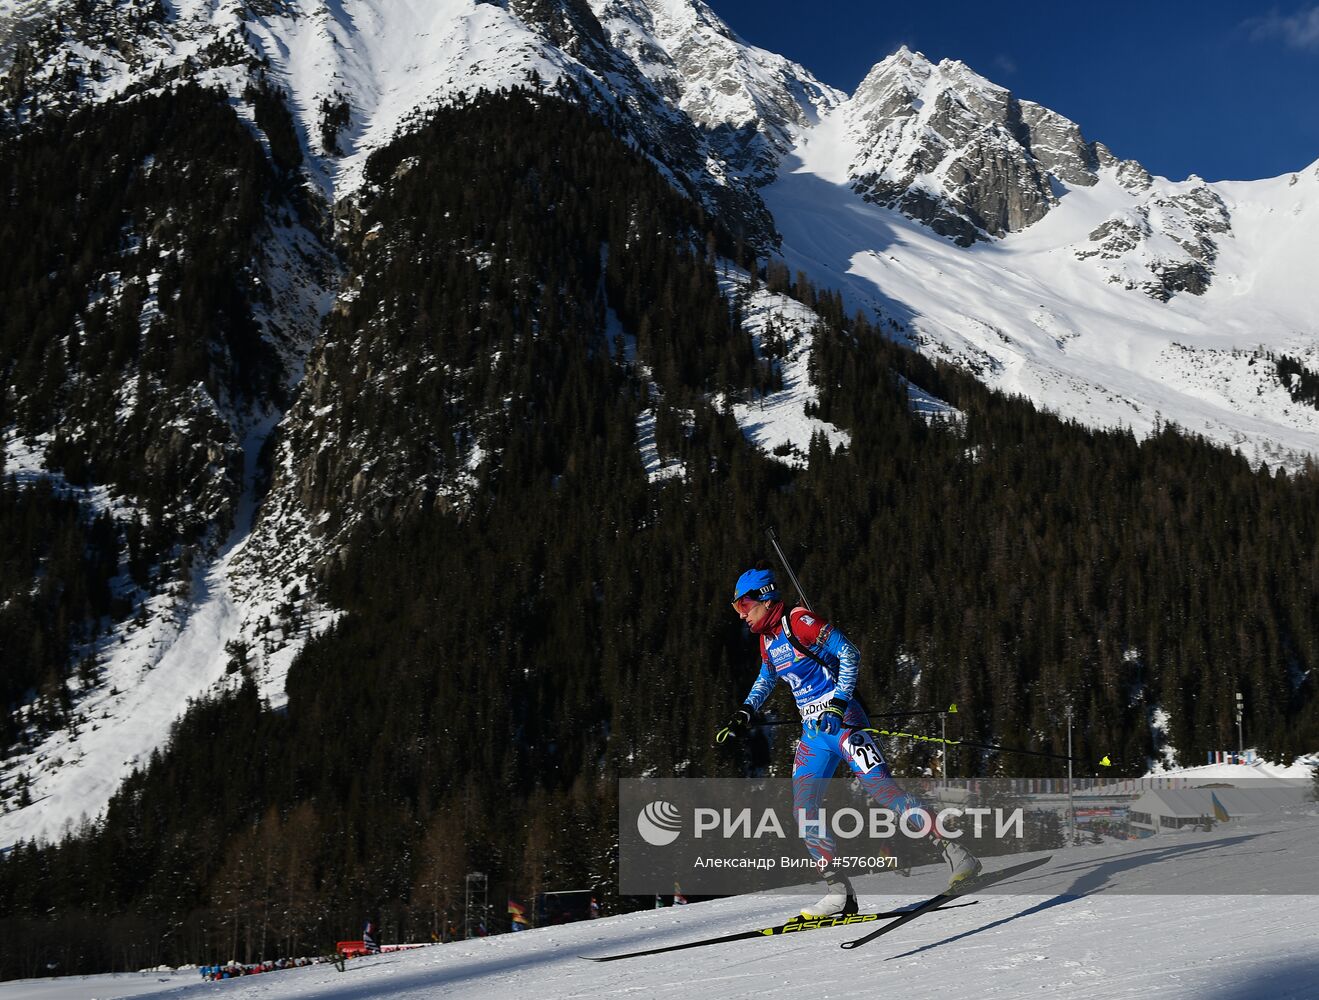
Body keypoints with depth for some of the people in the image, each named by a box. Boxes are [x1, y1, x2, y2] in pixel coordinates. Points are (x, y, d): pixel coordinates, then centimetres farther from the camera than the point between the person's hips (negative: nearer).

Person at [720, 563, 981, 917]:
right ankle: (840, 893, 2)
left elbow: (849, 654, -14)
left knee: (878, 785, -21)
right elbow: (765, 680, 34)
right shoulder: (767, 640, 15)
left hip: (840, 720, -9)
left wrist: (839, 702, -21)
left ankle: (953, 852, -20)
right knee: (803, 811, 0)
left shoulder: (799, 622, -10)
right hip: (813, 731, 9)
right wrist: (745, 713, 23)